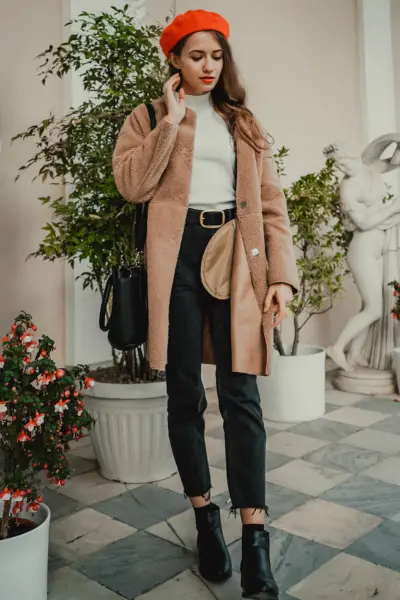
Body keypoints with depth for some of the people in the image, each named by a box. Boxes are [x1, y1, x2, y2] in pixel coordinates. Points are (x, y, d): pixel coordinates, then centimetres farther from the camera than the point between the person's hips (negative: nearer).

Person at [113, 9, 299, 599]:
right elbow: (131, 183, -5)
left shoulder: (243, 123, 18)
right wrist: (171, 120, -5)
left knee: (241, 396, -5)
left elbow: (271, 202, 9)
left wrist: (282, 274, -2)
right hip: (179, 256, 0)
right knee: (185, 394, 5)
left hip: (236, 257, 1)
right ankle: (205, 518, 21)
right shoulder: (149, 117, 13)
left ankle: (256, 541, 0)